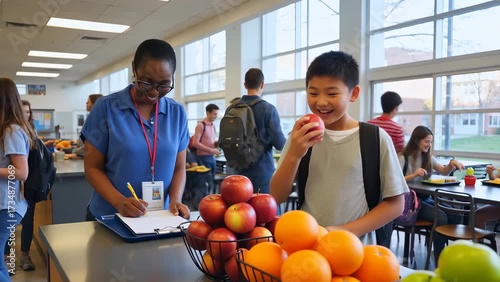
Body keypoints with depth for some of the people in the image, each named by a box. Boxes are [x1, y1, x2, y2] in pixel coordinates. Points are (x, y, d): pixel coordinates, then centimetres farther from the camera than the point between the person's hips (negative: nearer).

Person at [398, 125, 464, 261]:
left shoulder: (428, 157, 14)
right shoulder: (403, 158, -8)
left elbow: (444, 172, 16)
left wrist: (451, 164, -5)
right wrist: (413, 175, -28)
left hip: (426, 198, 7)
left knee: (455, 216, -17)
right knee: (441, 217, -28)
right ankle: (440, 262, -13)